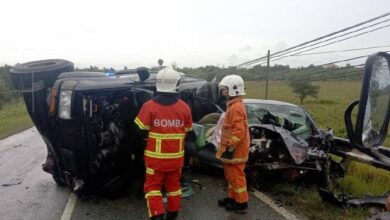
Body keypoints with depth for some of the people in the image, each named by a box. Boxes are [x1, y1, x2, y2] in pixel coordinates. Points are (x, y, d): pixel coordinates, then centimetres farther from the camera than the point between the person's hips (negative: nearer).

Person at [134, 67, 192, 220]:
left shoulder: (149, 106, -14)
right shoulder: (184, 107, -5)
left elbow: (140, 131, -9)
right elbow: (187, 132, 4)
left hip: (155, 157, -3)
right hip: (176, 156, 3)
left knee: (153, 186, 12)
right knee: (173, 186, 18)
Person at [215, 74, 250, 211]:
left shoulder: (236, 108, -21)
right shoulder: (233, 106, 13)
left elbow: (239, 131, -27)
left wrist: (230, 148, -23)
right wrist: (226, 147, 23)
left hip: (235, 151, -10)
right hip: (232, 149, 10)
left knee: (236, 176, 2)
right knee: (231, 175, 20)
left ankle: (241, 202, 15)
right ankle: (232, 197, 33)